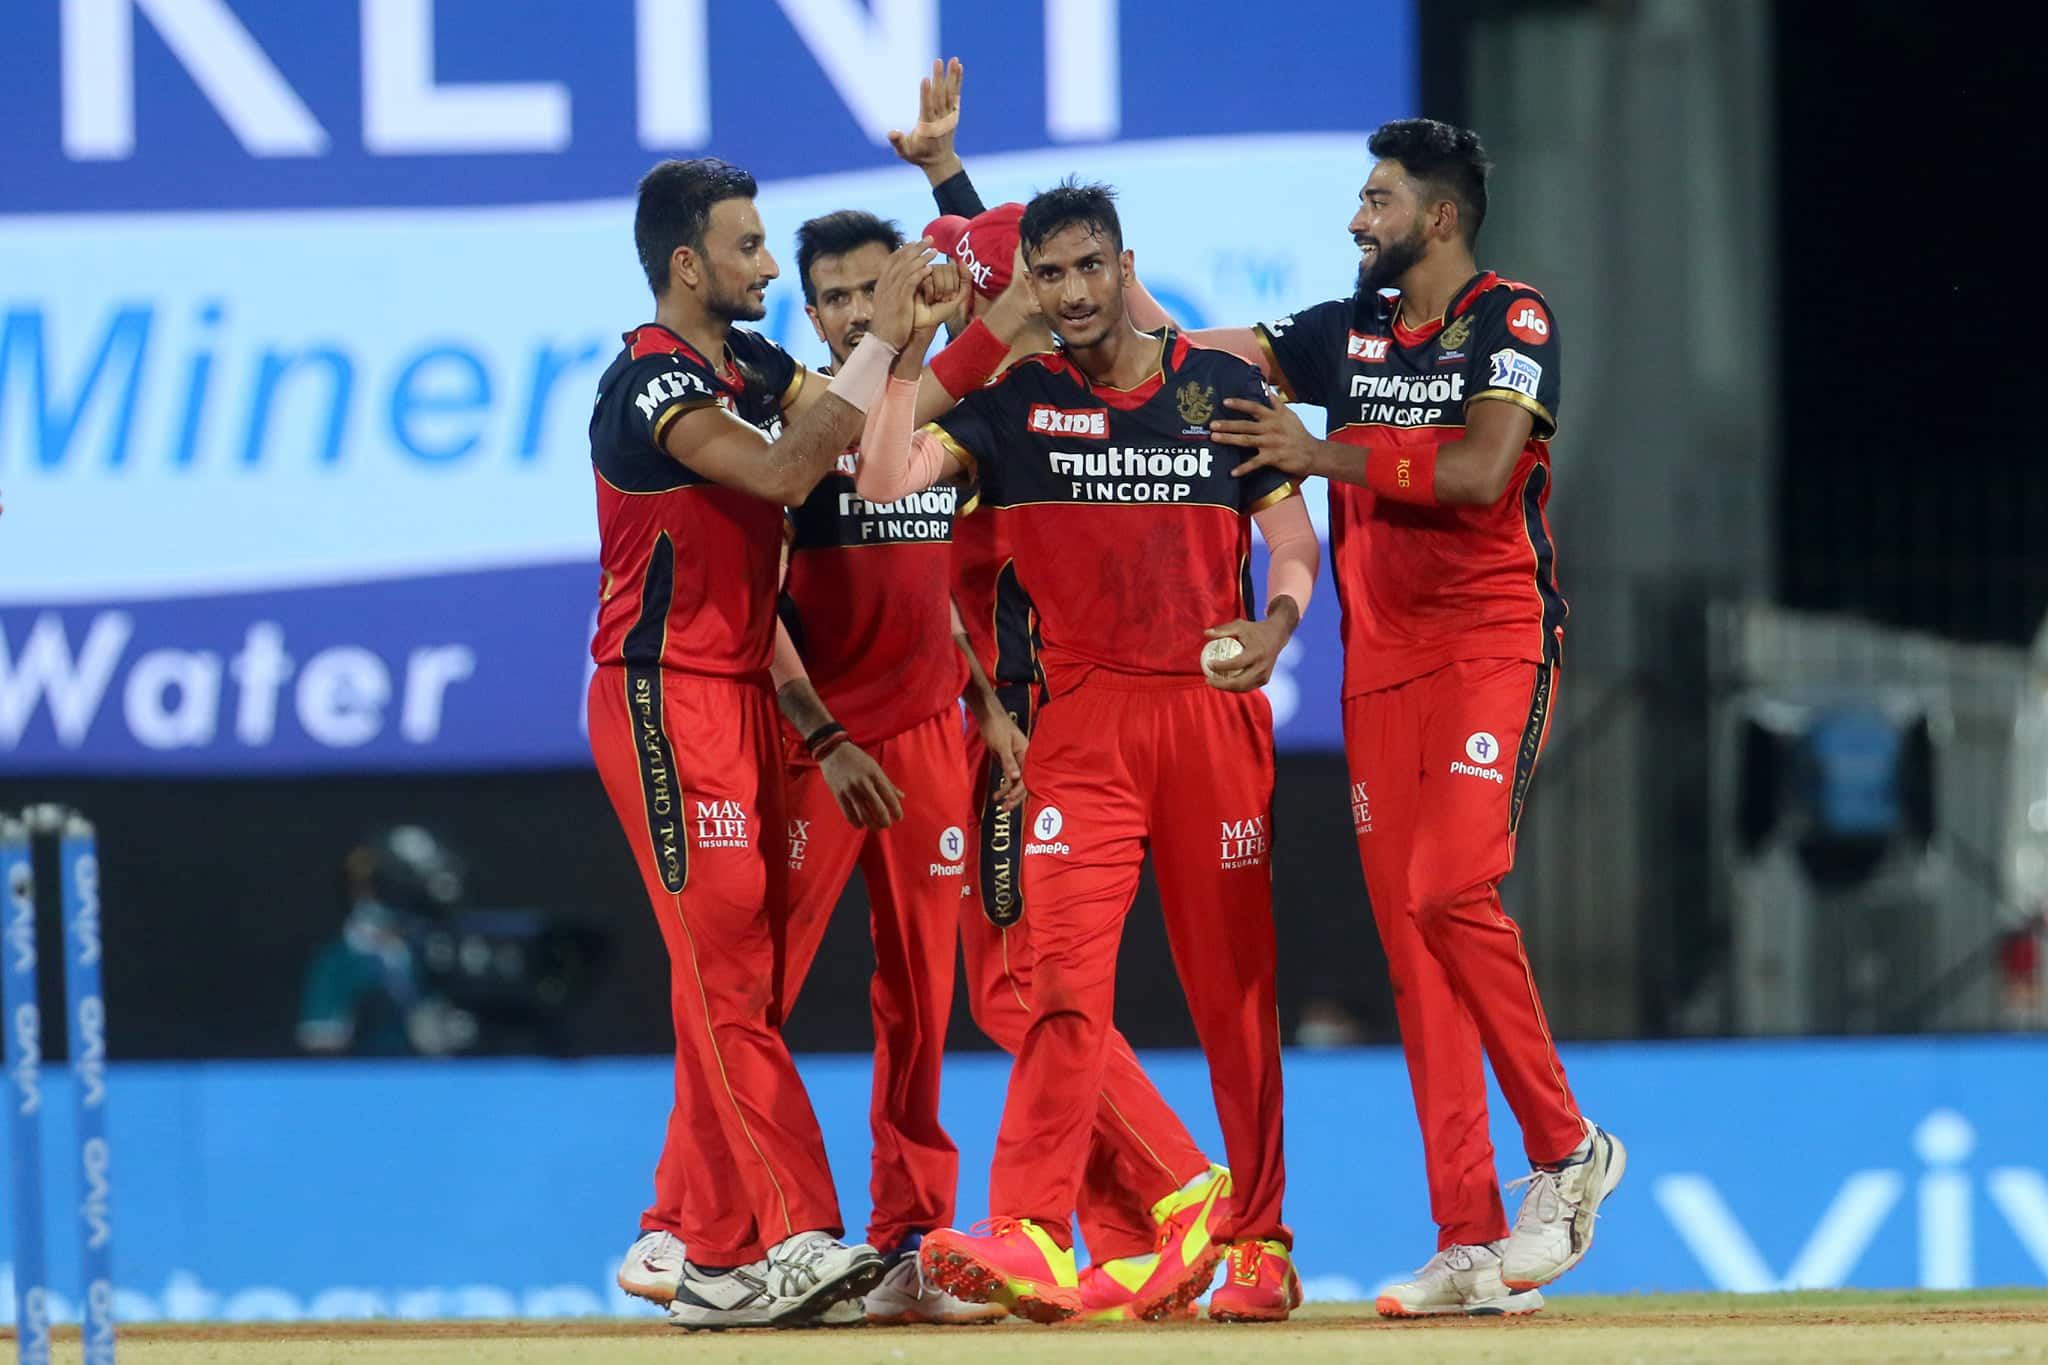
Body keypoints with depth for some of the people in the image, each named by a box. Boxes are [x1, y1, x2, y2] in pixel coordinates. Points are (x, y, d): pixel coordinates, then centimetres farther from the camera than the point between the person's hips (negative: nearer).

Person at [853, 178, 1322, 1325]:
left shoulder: (1223, 387, 8)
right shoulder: (1014, 401, 5)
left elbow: (1294, 541, 8)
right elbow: (887, 484, -7)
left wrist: (1275, 629, -12)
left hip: (1217, 712, 1)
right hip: (1084, 721, -1)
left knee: (1237, 988, 5)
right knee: (1065, 977, -14)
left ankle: (1262, 1240, 13)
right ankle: (1029, 1240, -22)